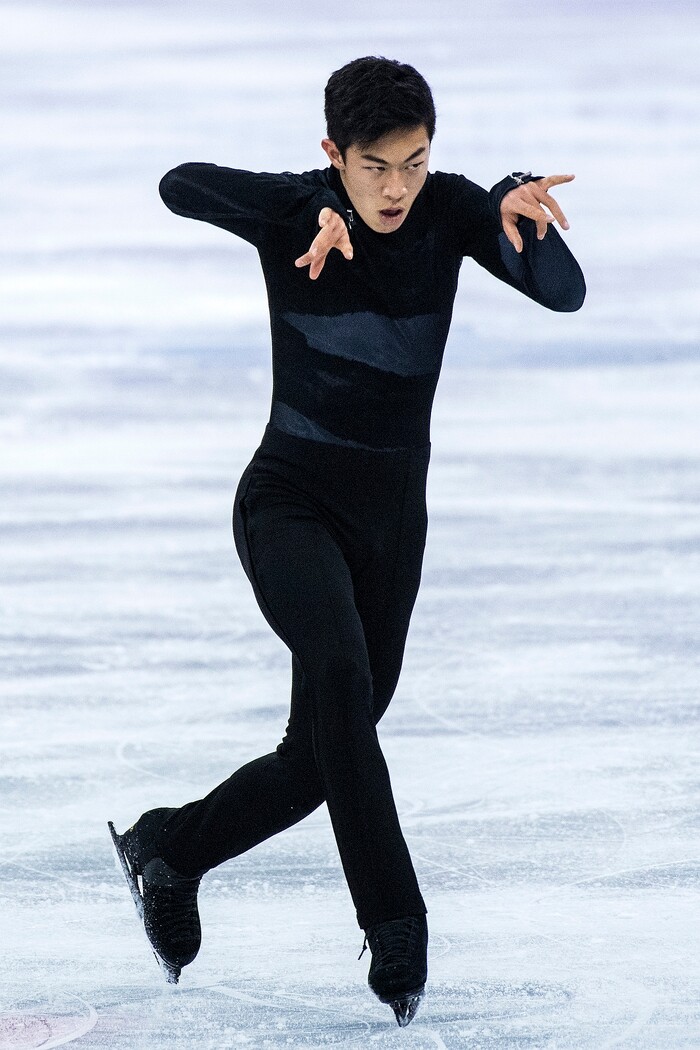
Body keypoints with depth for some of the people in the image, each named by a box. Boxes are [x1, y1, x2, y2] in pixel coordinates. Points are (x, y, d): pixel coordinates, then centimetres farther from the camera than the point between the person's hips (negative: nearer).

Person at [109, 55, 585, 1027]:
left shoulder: (449, 209, -6)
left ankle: (168, 848, 35)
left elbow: (565, 292, -17)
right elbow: (181, 185, -30)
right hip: (289, 501, -4)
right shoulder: (294, 213, -12)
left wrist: (525, 212, -37)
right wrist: (314, 213, -43)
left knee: (323, 756, 9)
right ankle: (395, 926, -30)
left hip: (391, 521, 4)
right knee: (342, 676, -32)